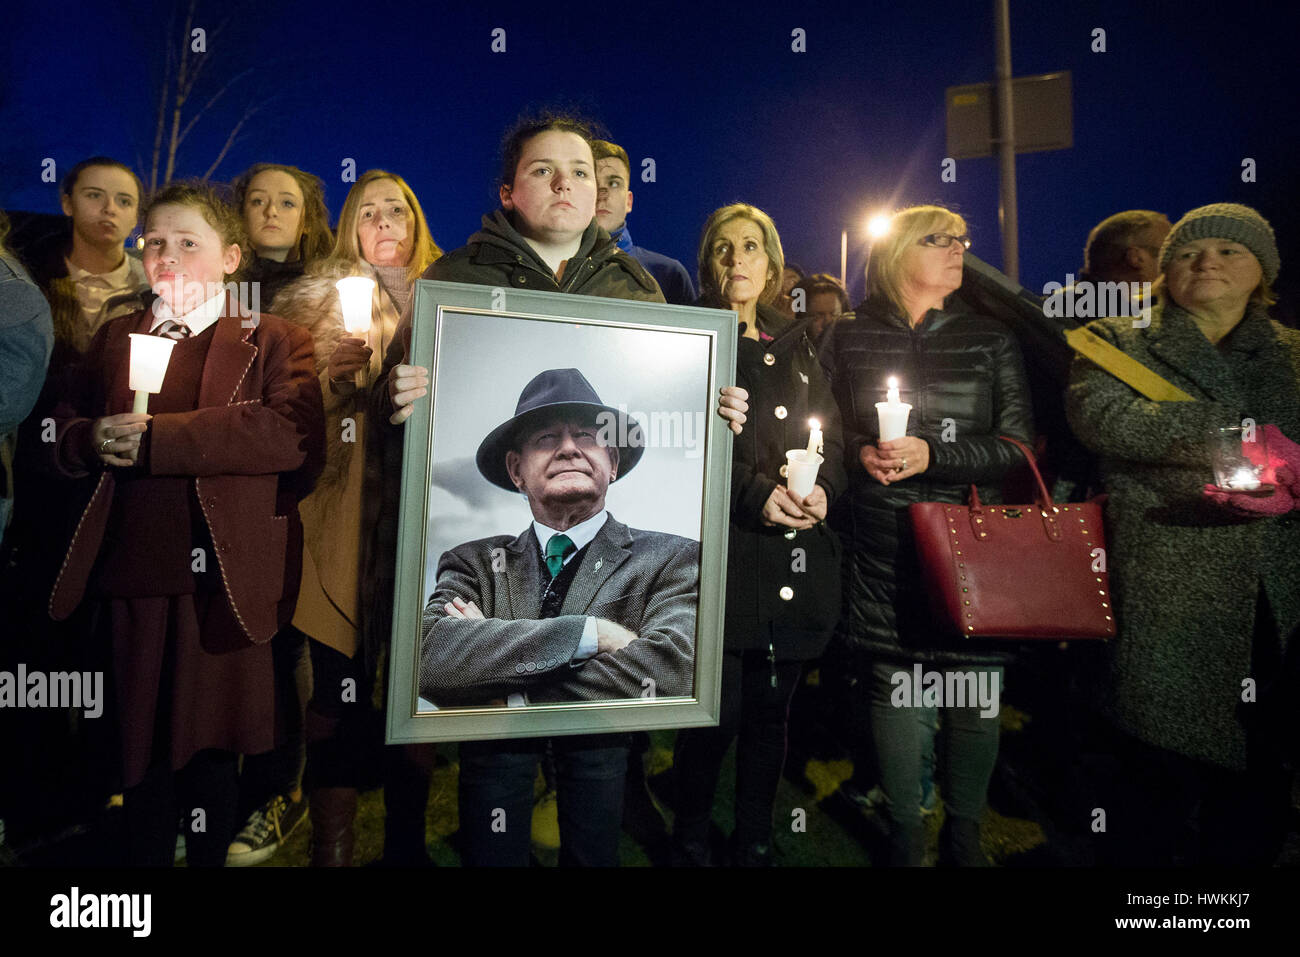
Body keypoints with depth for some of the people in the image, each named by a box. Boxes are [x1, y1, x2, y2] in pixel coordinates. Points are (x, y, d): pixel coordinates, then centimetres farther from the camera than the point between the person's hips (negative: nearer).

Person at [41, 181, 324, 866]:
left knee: (209, 751, 6)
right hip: (133, 577, 4)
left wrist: (157, 439, -17)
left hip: (223, 582, -4)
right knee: (141, 744, 14)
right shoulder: (115, 338, 19)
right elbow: (59, 435, 16)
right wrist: (94, 441, -7)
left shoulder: (274, 341, 3)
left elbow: (292, 434, -16)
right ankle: (143, 857, 31)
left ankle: (209, 856, 25)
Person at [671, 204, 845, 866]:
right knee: (718, 713, -3)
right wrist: (754, 493, -16)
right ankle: (689, 844, 22)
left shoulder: (796, 348, 19)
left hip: (796, 561, 5)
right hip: (722, 553, -5)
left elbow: (833, 437, 17)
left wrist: (822, 487, -4)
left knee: (770, 711, 11)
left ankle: (755, 844, 29)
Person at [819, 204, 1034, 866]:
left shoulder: (991, 340, 10)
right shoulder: (848, 340, 9)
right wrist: (860, 453, -9)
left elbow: (1019, 445, 3)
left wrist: (931, 455, -11)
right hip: (881, 550, -1)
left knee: (975, 693, 4)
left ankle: (963, 833, 27)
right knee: (892, 686, 3)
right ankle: (904, 834, 24)